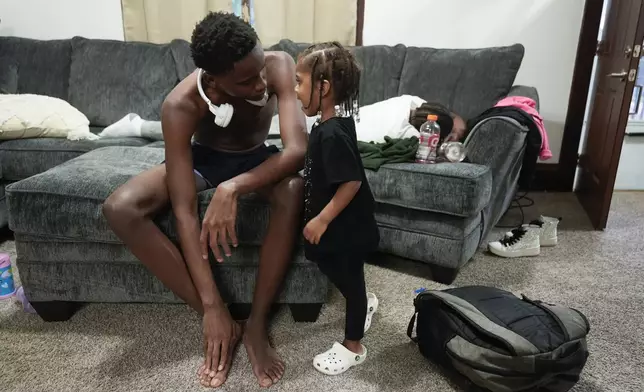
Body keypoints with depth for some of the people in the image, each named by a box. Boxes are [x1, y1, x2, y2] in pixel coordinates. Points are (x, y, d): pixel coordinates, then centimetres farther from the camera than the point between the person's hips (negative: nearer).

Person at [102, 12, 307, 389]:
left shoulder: (278, 65, -29)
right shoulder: (180, 105, -33)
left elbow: (298, 149, -38)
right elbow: (184, 212, -35)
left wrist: (233, 188, -52)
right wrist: (212, 306, -37)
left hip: (256, 158, 0)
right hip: (203, 157, 0)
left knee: (293, 190, -37)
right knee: (120, 208, -26)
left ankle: (257, 322, -22)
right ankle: (225, 319, -20)